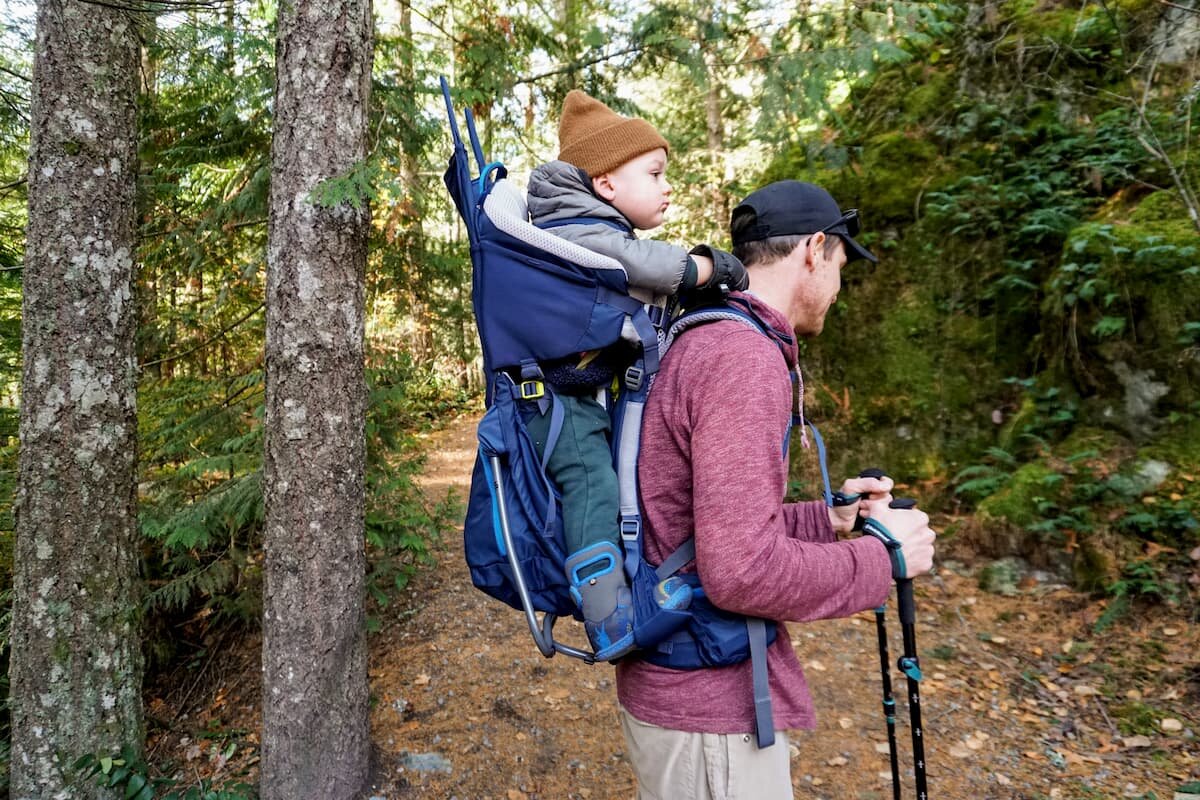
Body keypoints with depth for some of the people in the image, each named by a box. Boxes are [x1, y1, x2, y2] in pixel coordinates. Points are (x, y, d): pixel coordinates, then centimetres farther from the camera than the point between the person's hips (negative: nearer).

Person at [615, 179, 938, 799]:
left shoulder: (698, 345, 9)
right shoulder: (744, 357, -22)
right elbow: (739, 570, -28)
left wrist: (827, 520, 13)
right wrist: (882, 556, -13)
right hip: (709, 709, -9)